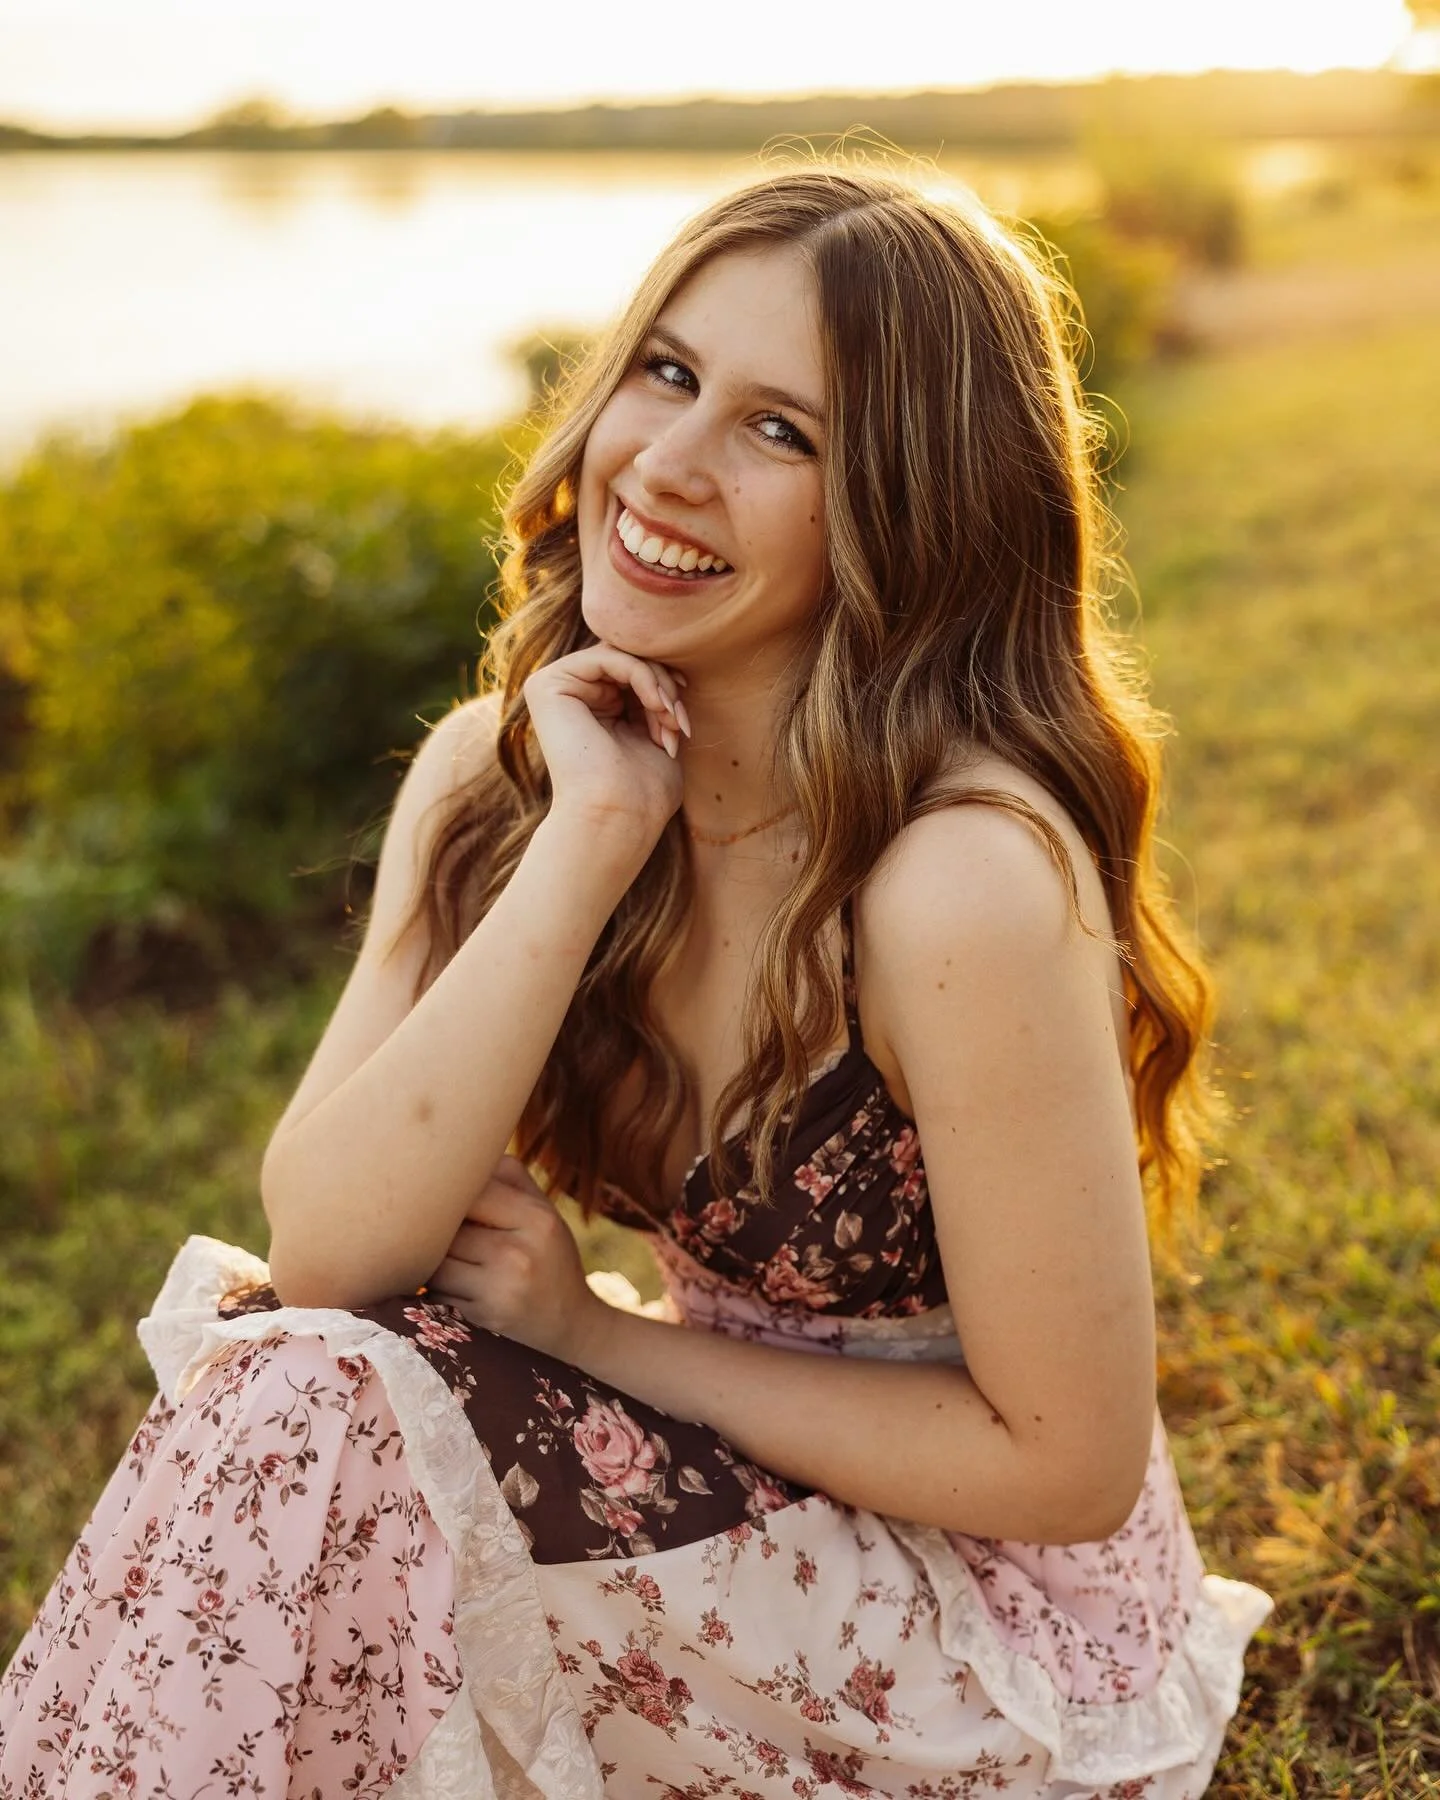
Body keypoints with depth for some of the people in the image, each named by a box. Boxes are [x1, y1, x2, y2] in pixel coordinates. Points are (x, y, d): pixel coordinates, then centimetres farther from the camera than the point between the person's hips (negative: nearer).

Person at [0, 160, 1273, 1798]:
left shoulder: (965, 877, -27)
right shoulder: (495, 770, -6)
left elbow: (1069, 1462, -19)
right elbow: (320, 1251, -16)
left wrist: (596, 1330, -15)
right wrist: (587, 848, -24)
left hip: (1008, 1655, -5)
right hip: (745, 1505, 6)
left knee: (318, 1410, -23)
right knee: (257, 1341, -17)